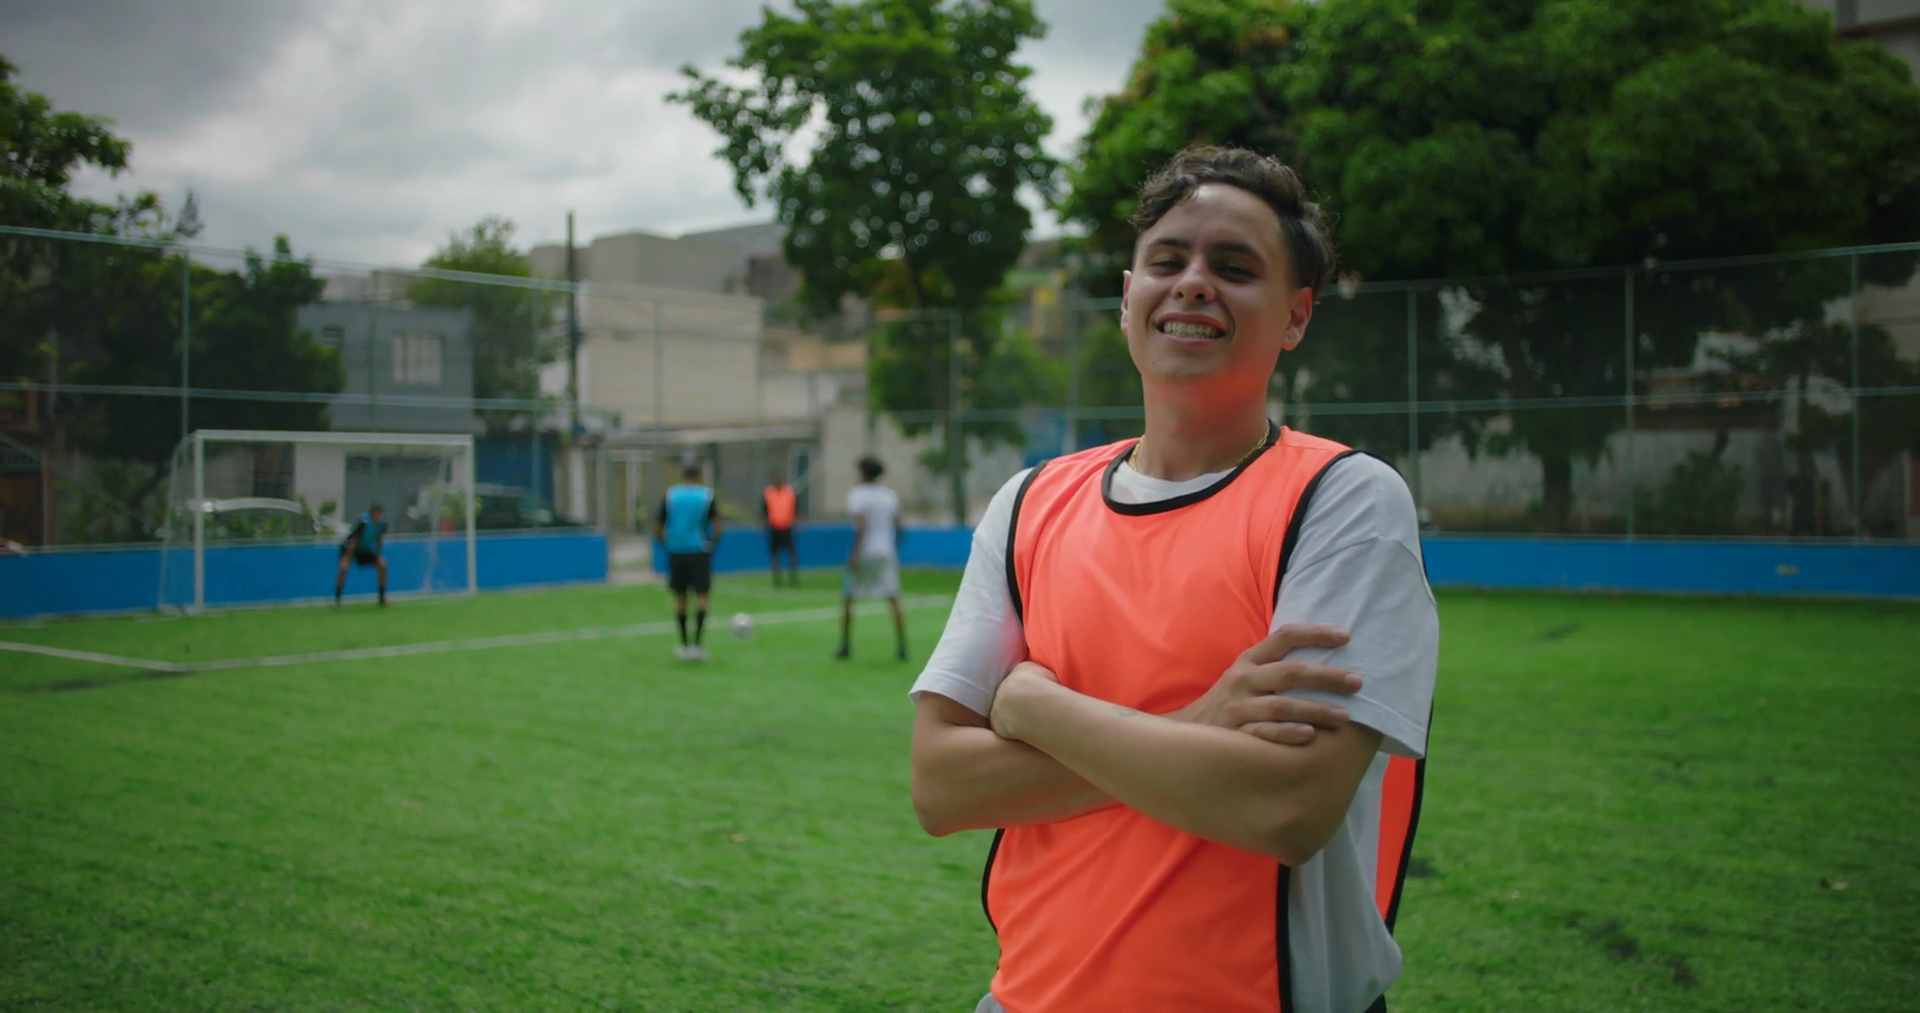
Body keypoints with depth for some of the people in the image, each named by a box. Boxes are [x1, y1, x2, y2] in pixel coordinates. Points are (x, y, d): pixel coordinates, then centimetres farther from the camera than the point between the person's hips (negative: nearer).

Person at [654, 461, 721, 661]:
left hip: (676, 552, 2)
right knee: (703, 597, 1)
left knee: (680, 598, 11)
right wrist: (712, 544, 6)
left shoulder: (669, 496, 3)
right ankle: (697, 645, -9)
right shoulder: (707, 495, -1)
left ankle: (684, 645, 17)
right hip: (699, 552, -2)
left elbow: (657, 529, 3)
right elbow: (717, 527, -10)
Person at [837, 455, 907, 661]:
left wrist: (856, 553, -18)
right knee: (894, 601, 2)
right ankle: (901, 647, -6)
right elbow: (897, 525, 10)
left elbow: (861, 525, -17)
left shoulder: (857, 494, -6)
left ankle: (846, 646, 10)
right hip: (887, 552, 4)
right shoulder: (890, 495, 9)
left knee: (847, 599, 10)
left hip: (864, 553, -4)